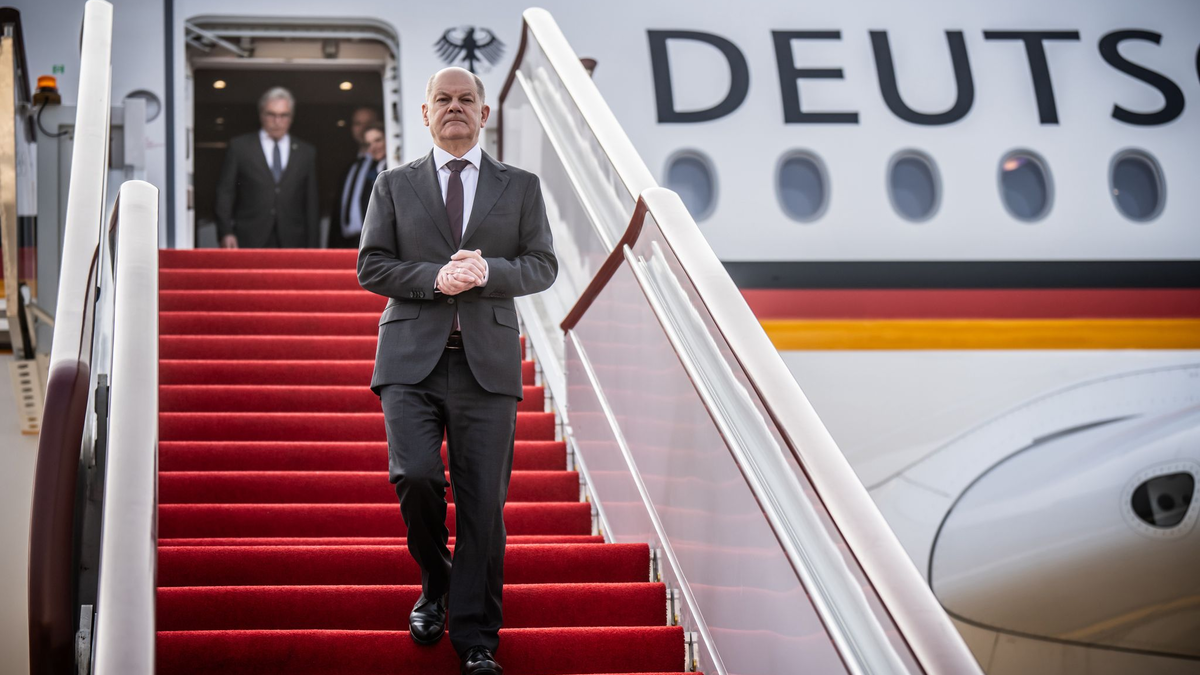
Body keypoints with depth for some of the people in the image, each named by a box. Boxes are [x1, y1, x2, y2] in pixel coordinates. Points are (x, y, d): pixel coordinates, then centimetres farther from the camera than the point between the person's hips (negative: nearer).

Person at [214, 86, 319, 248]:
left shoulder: (306, 152, 14)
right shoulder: (239, 147, 9)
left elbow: (312, 204, 13)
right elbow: (224, 193, 6)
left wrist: (313, 247, 7)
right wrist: (226, 233, -6)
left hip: (292, 244, 1)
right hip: (249, 243, -1)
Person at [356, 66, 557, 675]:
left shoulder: (521, 187, 13)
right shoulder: (394, 185, 13)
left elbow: (543, 265, 7)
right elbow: (371, 265, 6)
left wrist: (488, 272, -12)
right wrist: (434, 277, -10)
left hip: (487, 359, 0)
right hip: (412, 357, 0)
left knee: (484, 503, -3)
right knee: (415, 476, -18)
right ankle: (435, 584, 12)